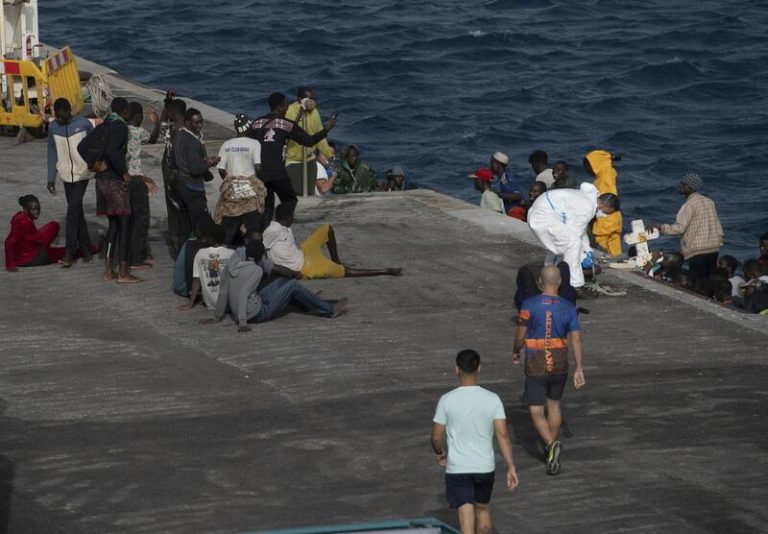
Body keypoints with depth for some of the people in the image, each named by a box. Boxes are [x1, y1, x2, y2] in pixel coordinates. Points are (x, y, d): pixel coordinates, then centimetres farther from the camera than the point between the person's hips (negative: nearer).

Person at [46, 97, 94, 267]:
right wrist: (51, 178, 5)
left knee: (73, 209, -15)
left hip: (82, 173, -4)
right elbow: (52, 153, 7)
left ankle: (70, 251, -16)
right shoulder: (53, 127, 1)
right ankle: (85, 249, 16)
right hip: (66, 175, 4)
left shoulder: (83, 124, -9)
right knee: (76, 210, 8)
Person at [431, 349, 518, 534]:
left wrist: (439, 453, 17)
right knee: (483, 508, 25)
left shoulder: (447, 401, -11)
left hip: (457, 469, -2)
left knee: (466, 516, -2)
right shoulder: (492, 400, -8)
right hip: (485, 467, 2)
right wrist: (511, 467, -6)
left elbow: (436, 437, -4)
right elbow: (503, 436, -11)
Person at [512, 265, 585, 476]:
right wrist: (579, 369, 0)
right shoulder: (568, 307, -5)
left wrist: (516, 352, 14)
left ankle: (551, 444, -23)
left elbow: (520, 336, -7)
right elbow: (576, 340, -5)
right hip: (560, 365, 3)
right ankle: (552, 449, 33)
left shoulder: (529, 305, -13)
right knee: (554, 405, 23)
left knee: (536, 411, 2)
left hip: (536, 367, -3)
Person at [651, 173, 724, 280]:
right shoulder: (710, 202, 13)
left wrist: (659, 227, -14)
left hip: (697, 252, -8)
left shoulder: (689, 205, -10)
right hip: (714, 250, 8)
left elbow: (679, 228, -19)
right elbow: (718, 227, 16)